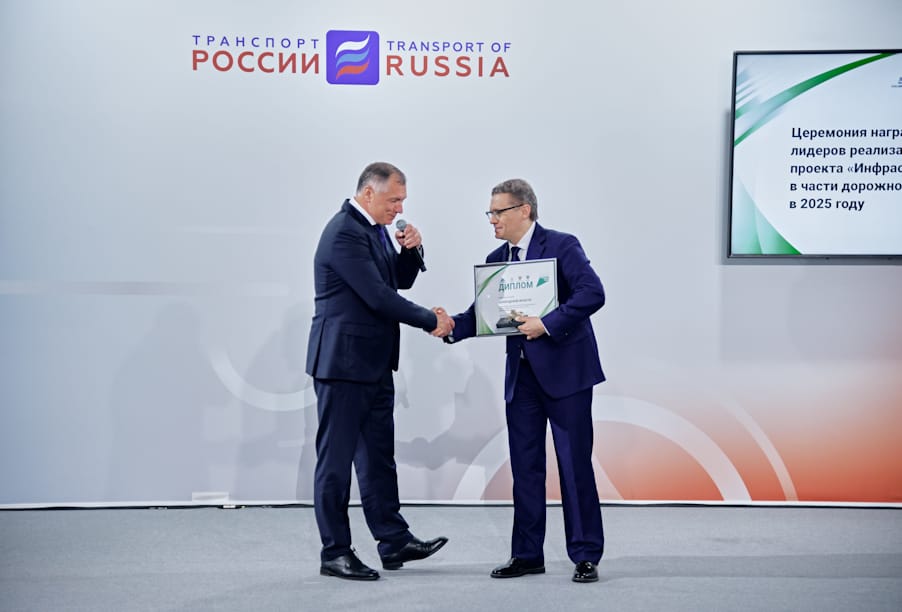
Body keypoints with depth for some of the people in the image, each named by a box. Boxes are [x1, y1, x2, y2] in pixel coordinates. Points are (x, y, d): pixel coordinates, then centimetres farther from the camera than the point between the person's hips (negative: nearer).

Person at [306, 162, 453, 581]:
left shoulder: (374, 229, 12)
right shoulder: (344, 232, -18)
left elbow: (401, 280, 19)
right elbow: (378, 296, -22)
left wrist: (410, 249, -1)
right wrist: (431, 321, -15)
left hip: (374, 364, 10)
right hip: (343, 362, -10)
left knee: (378, 456, 13)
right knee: (336, 458, 0)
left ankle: (394, 541, 19)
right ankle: (335, 553, 6)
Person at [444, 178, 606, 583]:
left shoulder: (562, 246, -8)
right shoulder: (496, 260, 11)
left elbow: (592, 294, -19)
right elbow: (483, 314, 6)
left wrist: (547, 324, -23)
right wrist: (453, 326, -13)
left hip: (565, 371, -6)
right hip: (521, 375, 6)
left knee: (574, 465, -2)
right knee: (525, 466, 9)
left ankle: (585, 556, 7)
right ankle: (527, 553, 17)